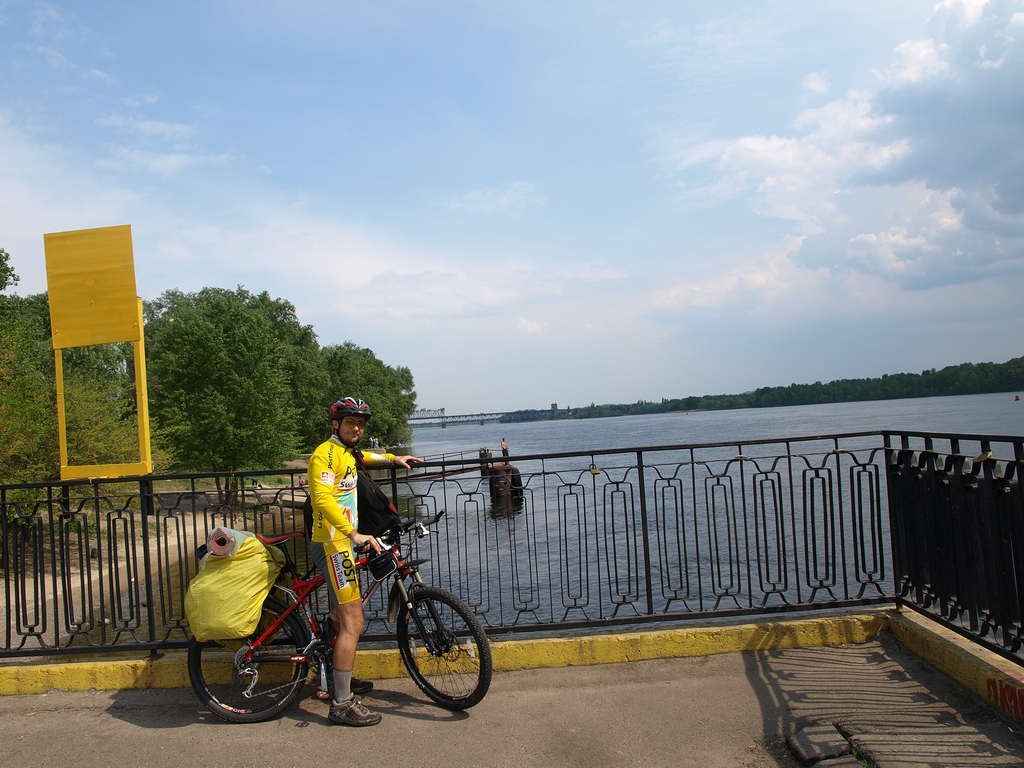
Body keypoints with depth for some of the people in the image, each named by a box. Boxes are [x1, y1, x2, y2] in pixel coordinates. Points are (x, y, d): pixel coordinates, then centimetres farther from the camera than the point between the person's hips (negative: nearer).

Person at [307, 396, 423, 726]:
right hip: (332, 543, -10)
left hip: (343, 541, 10)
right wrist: (354, 534, -37)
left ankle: (342, 680, 35)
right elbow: (322, 498, -29)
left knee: (343, 617, 20)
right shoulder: (326, 453, -14)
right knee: (353, 623, -12)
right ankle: (342, 705, -8)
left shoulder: (346, 452, 15)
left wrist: (392, 458, 42)